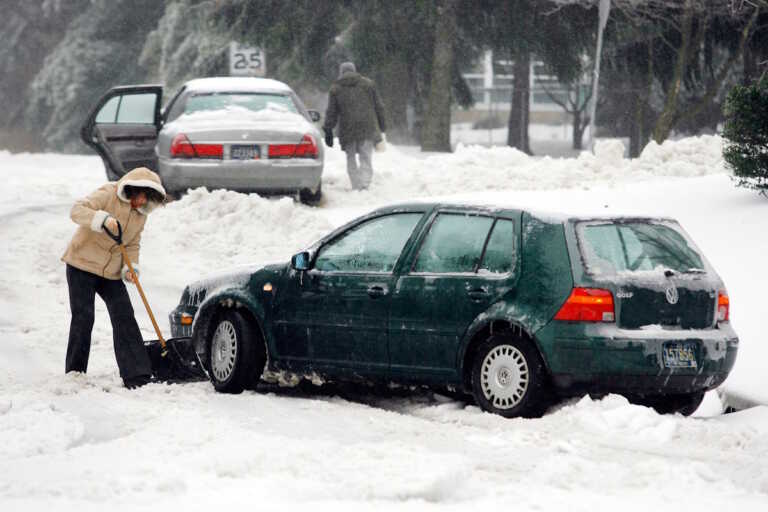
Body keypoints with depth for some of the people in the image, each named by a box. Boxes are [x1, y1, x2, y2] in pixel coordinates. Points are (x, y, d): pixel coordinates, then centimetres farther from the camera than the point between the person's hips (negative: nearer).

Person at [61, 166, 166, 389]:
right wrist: (102, 219, -41)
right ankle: (74, 374, 7)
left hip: (110, 272, 6)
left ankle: (136, 377, -8)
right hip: (82, 264, -6)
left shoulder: (140, 214, 7)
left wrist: (130, 267, -7)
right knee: (83, 318, -6)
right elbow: (77, 210, -25)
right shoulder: (107, 194, -14)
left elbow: (132, 245, 12)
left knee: (124, 317, -5)